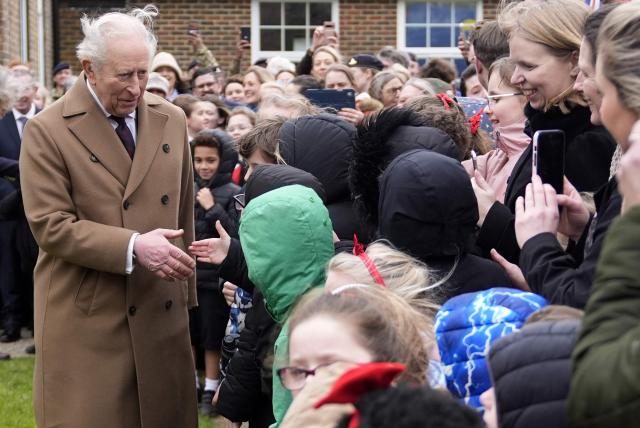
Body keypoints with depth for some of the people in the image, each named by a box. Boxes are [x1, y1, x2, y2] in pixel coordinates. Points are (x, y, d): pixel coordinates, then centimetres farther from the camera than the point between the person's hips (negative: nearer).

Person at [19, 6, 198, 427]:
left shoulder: (172, 120, 8)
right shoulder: (48, 130, -7)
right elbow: (50, 226, -13)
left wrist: (186, 292, 16)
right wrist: (132, 246, -21)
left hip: (162, 313, 4)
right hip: (86, 321, -4)